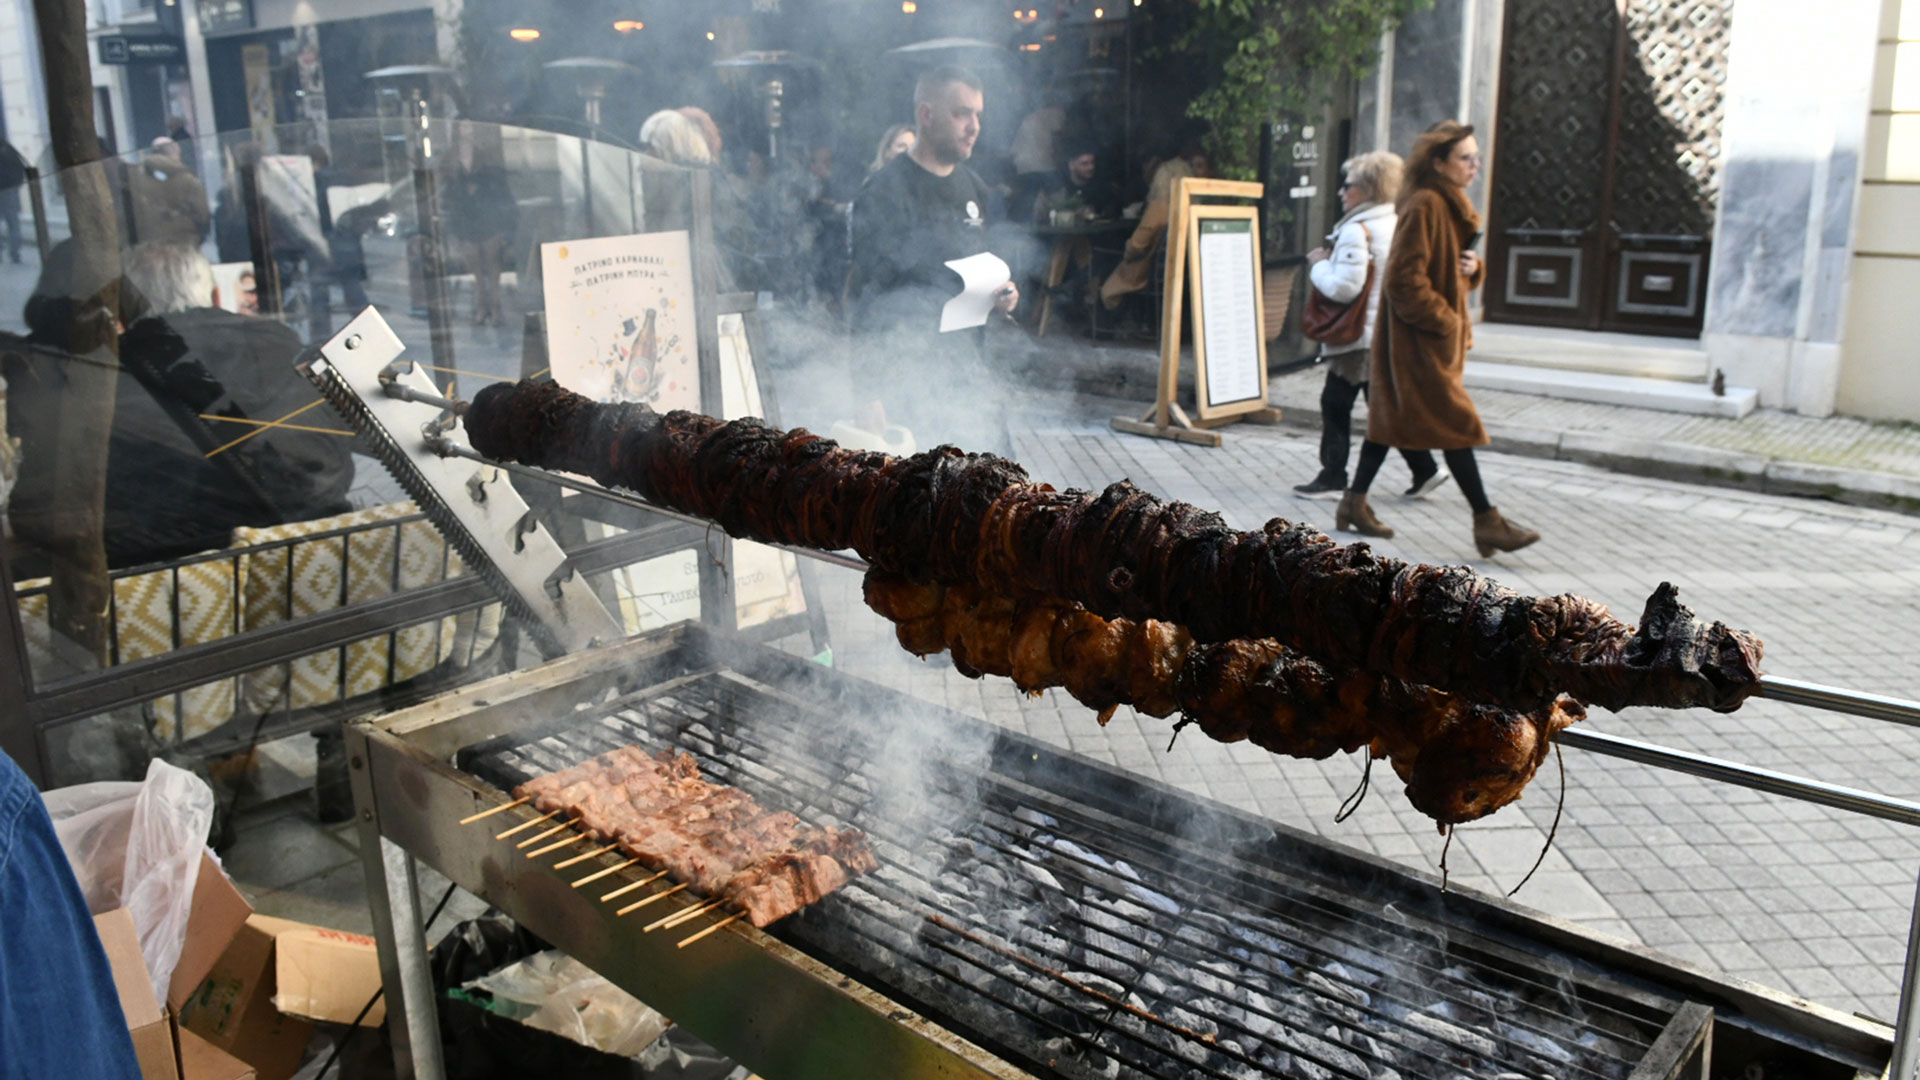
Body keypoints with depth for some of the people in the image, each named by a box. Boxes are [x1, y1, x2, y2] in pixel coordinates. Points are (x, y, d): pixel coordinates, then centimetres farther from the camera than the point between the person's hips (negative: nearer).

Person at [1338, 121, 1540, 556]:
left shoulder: (1452, 205, 15)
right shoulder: (1425, 206, -17)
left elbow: (1455, 270, 23)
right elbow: (1405, 280, -21)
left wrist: (1473, 268, 0)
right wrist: (1448, 323, -17)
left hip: (1442, 337, 10)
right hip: (1420, 339, -10)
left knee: (1390, 419, 13)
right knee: (1457, 424, -6)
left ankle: (1354, 503, 20)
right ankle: (1486, 521, -1)